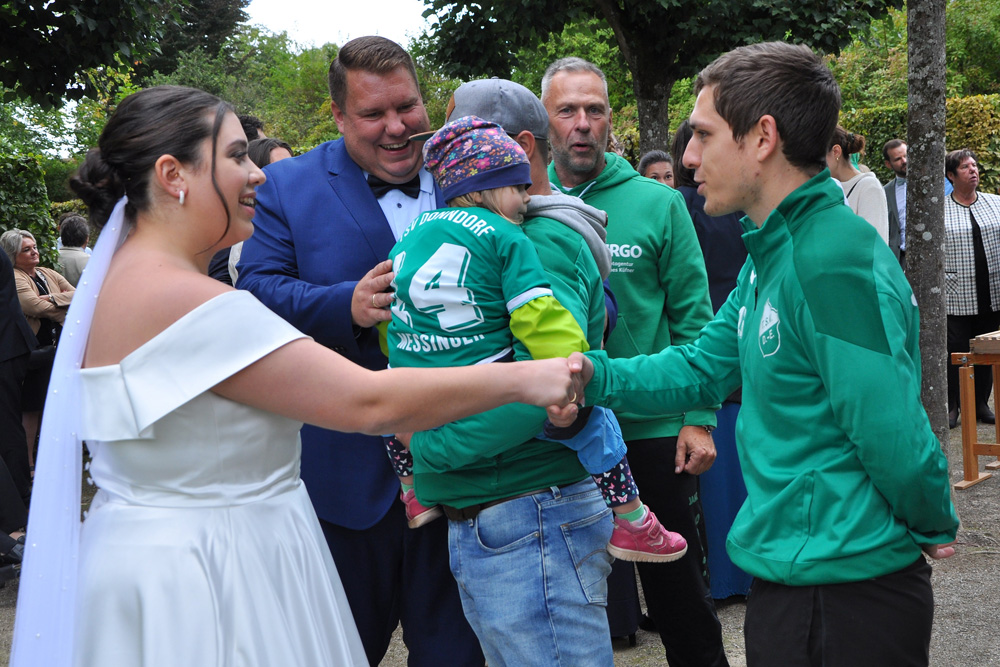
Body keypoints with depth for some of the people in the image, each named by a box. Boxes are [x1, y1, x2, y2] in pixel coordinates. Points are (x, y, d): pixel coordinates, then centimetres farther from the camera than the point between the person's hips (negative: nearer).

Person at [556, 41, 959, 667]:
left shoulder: (835, 262, -25)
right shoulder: (772, 254, 8)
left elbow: (895, 440, -25)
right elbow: (703, 368, 11)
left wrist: (935, 526, -8)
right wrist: (596, 374, -3)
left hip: (843, 596, -9)